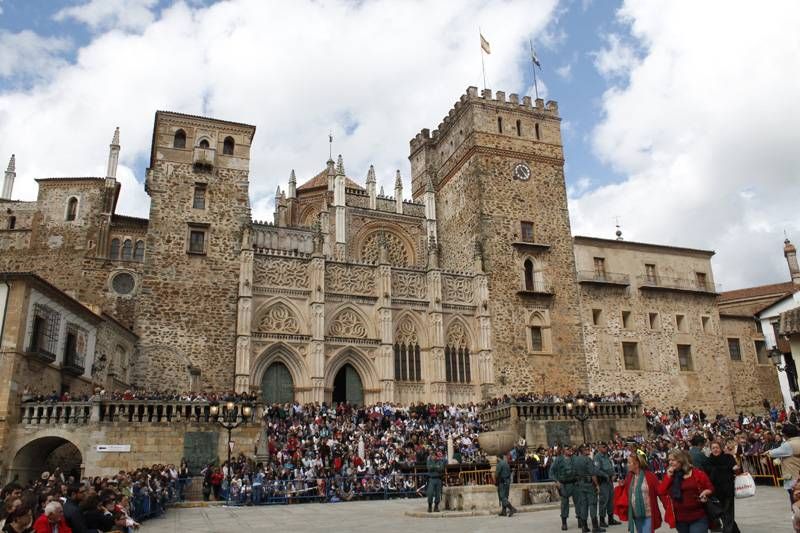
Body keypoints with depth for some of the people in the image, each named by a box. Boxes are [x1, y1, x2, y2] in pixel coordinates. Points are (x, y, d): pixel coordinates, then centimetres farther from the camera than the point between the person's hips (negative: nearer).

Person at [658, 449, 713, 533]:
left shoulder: (697, 473, -4)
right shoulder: (670, 476, 5)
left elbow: (710, 488, 3)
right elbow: (661, 492, -6)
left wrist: (705, 493, -18)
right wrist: (668, 476, -11)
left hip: (698, 518, -4)